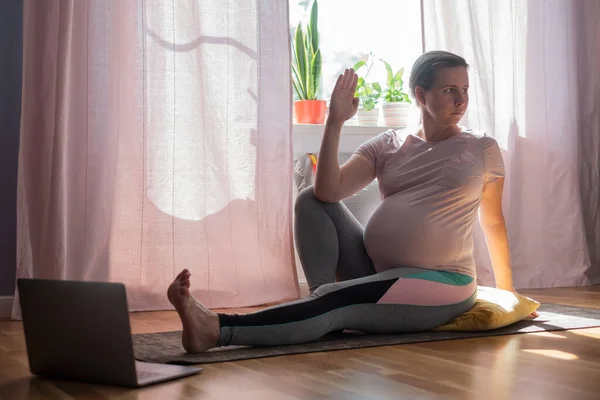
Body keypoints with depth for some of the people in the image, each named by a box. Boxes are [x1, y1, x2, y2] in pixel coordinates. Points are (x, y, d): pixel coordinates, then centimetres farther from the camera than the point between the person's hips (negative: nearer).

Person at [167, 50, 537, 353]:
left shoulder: (482, 149, 6)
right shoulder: (387, 146, 9)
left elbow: (494, 223, 13)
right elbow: (329, 192, -6)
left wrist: (508, 294, 14)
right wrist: (335, 122, -13)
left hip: (439, 285, -4)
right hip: (376, 272, 4)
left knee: (337, 308, -30)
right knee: (311, 199, -11)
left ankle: (217, 329, -43)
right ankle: (322, 300, -25)